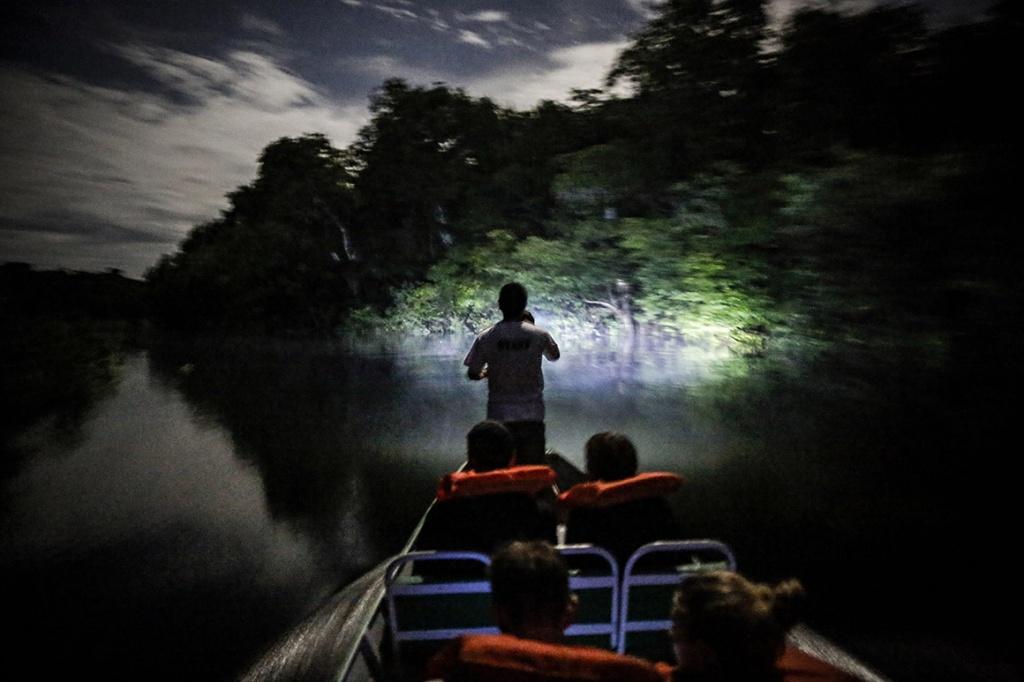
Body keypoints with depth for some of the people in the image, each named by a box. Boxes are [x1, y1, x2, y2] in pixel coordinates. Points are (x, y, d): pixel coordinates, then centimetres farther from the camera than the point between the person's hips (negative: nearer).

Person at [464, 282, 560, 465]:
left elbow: (472, 374, 0)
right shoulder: (539, 335, -5)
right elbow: (554, 355, 16)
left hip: (499, 417, 0)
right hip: (532, 416, 0)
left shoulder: (486, 337, -7)